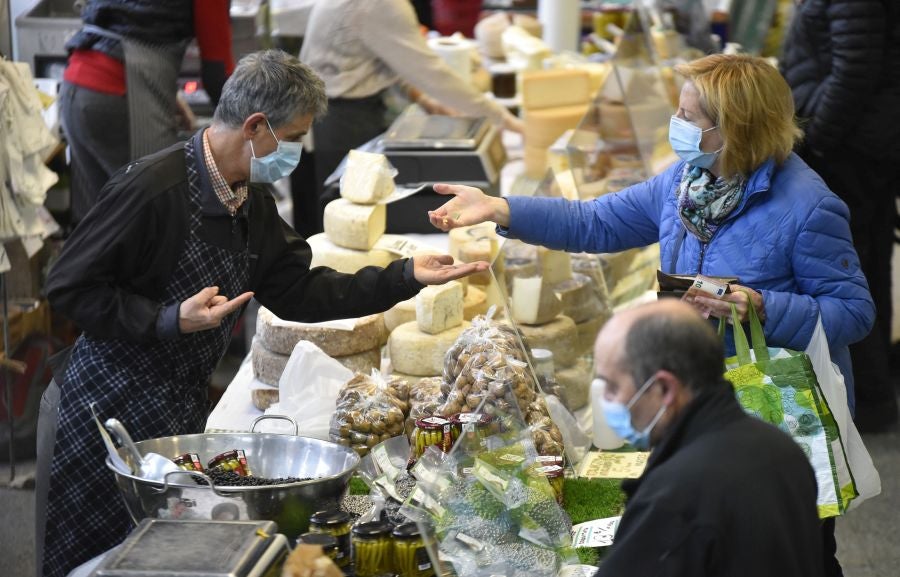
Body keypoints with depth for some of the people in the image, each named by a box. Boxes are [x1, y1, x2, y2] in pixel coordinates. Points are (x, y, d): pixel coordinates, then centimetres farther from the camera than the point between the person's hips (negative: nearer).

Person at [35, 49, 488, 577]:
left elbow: (296, 292, 11)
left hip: (183, 410, 8)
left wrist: (406, 277, 7)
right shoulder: (154, 188, -21)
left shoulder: (252, 200, 7)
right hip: (113, 410, -8)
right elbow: (68, 287, -18)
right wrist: (169, 321, -26)